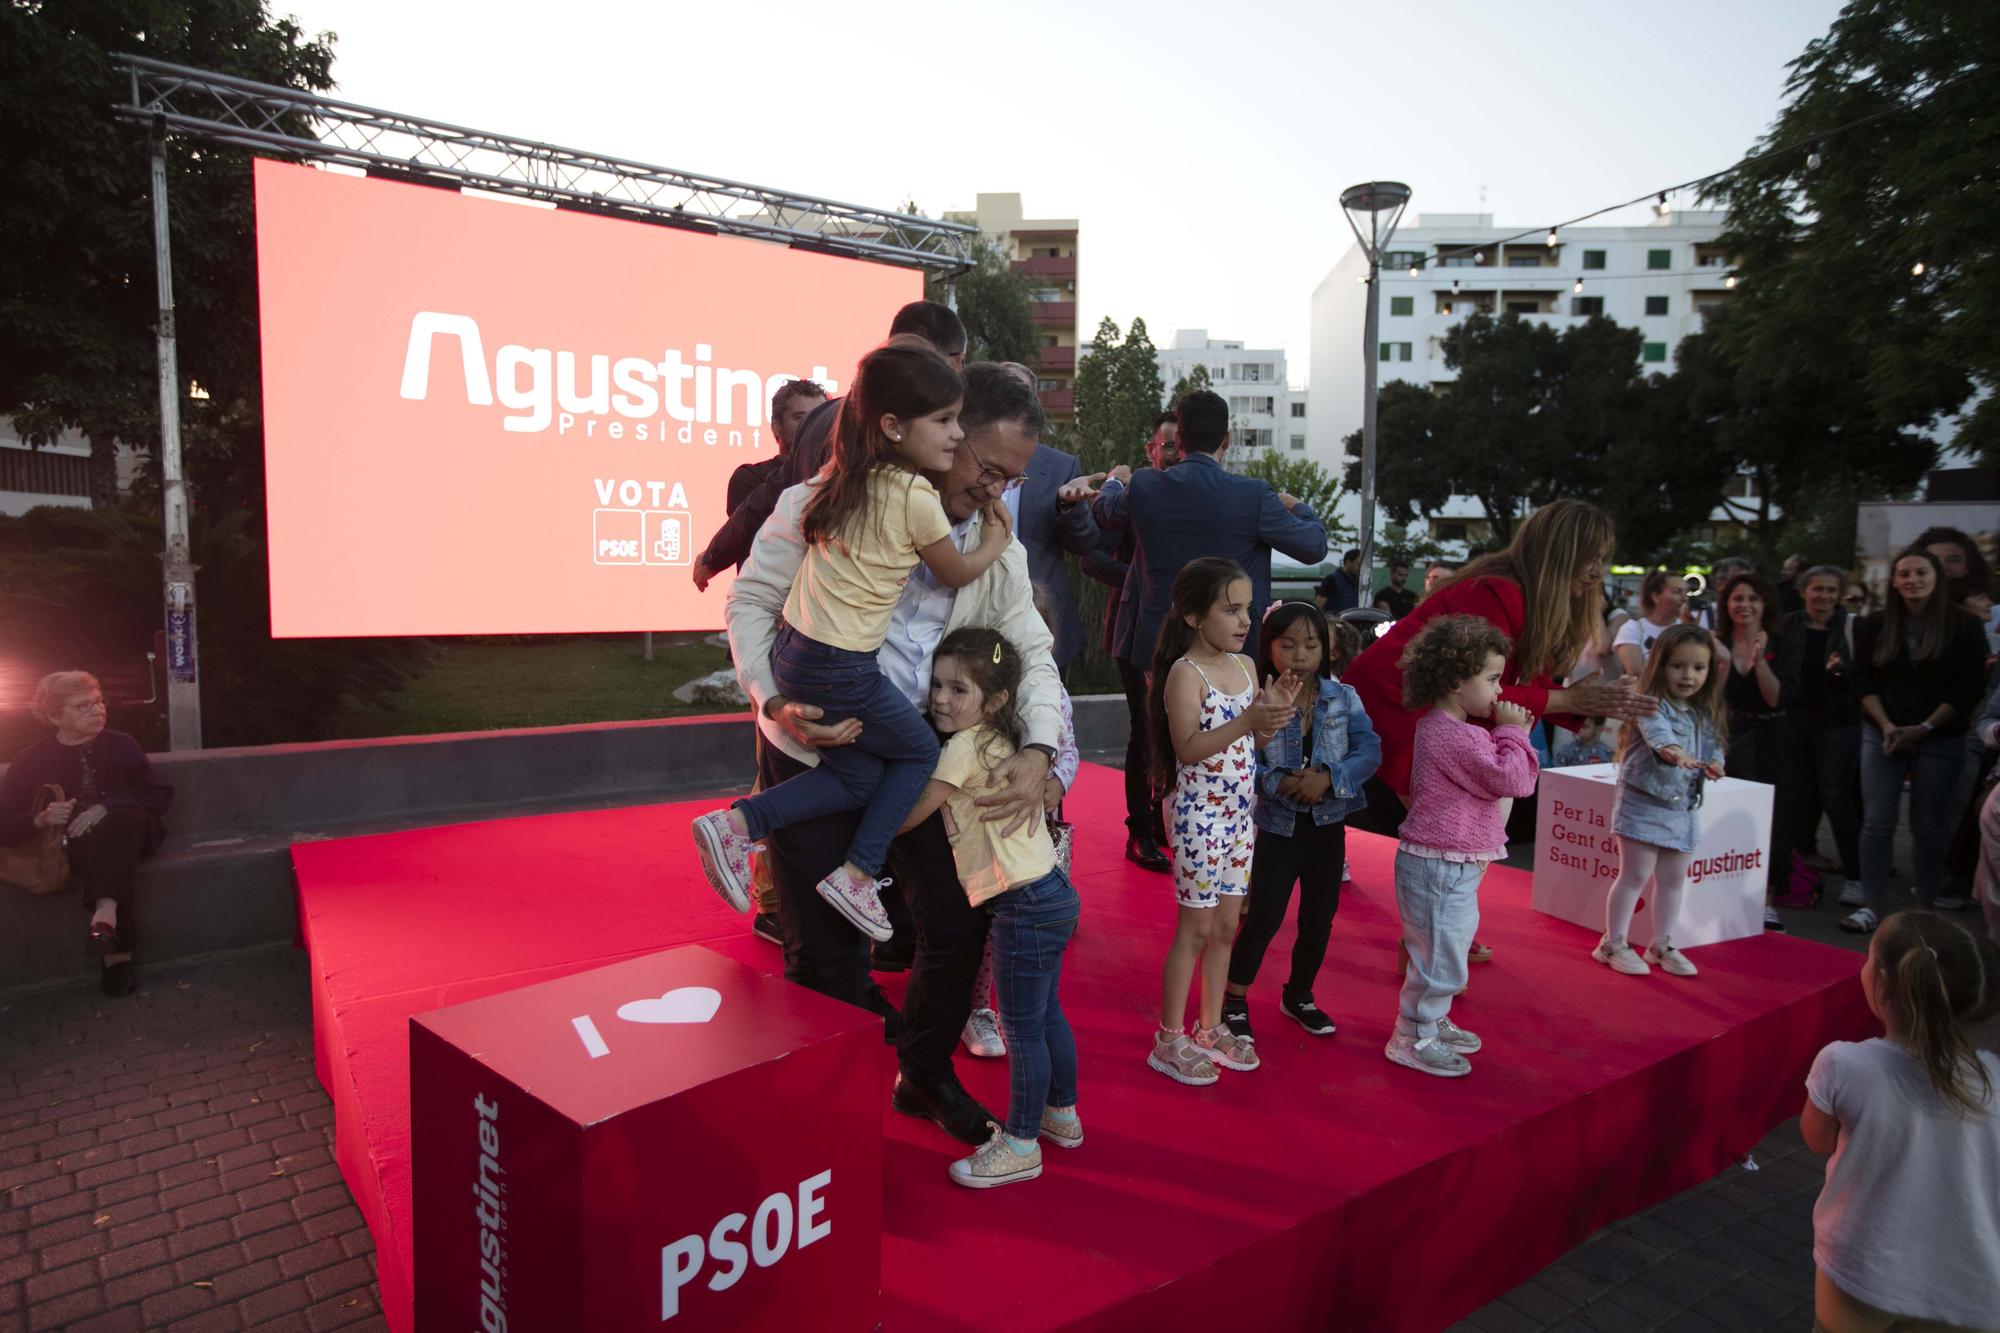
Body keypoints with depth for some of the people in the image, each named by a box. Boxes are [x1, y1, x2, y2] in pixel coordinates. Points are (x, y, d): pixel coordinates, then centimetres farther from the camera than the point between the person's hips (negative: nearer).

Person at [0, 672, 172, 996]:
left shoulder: (120, 745, 4)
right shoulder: (32, 760, 3)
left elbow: (161, 794, -4)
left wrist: (106, 807, -20)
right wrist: (41, 819, -21)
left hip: (126, 835, 0)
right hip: (70, 848, 0)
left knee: (123, 820, -36)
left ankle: (105, 914, -54)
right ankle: (119, 953, -37)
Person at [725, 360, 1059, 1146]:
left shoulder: (998, 545, 3)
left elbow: (1031, 649, 3)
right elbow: (752, 600, -6)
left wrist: (1039, 750, -15)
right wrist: (773, 700, -21)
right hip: (813, 747, -4)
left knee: (960, 924, 10)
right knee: (824, 950, 5)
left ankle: (925, 1075, 36)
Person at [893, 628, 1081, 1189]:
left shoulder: (964, 747, -16)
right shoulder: (999, 743, 10)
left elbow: (908, 817, -12)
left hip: (1026, 906, -10)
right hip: (1049, 895, 10)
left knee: (1023, 1029, 4)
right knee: (1047, 1015, 23)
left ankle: (1021, 1145, 18)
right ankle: (1061, 1113, 40)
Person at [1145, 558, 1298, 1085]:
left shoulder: (1246, 666, 8)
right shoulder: (1185, 672, -15)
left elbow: (1257, 740, 12)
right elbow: (1187, 749, -23)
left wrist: (1276, 708, -7)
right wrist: (1247, 719, -29)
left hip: (1239, 812, 7)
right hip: (1200, 813, -7)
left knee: (1226, 924, 14)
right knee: (1195, 928, 1)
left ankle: (1211, 1028, 28)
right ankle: (1170, 1040, 14)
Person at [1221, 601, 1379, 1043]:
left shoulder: (1344, 699, -4)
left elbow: (1369, 751, -9)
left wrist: (1329, 777, -23)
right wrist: (1277, 783, -29)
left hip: (1328, 827, 4)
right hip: (1276, 828, -3)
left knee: (1319, 919, 16)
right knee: (1262, 919, 2)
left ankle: (1299, 995, 39)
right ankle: (1234, 1002, 22)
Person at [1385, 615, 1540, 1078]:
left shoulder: (1443, 727, 12)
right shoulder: (1456, 736, -24)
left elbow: (1497, 776, 24)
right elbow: (1509, 779, -22)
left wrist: (1510, 735, 9)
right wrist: (1512, 734, -9)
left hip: (1453, 865, 11)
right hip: (1440, 866, -11)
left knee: (1447, 950, 23)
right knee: (1440, 956, 0)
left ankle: (1433, 1022, 39)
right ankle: (1412, 1039, 14)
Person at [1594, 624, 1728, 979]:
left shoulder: (1707, 715, 10)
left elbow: (1713, 748, 11)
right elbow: (1657, 732, -34)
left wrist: (1713, 766, -12)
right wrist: (1673, 751, -54)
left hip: (1684, 808, 7)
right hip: (1644, 803, -7)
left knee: (1673, 879, 13)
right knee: (1635, 875, -2)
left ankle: (1661, 945, 27)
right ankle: (1613, 943, 9)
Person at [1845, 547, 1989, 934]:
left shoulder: (1965, 626, -1)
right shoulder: (1874, 626, 5)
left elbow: (1968, 689, -5)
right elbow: (1863, 682, 4)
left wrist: (1923, 728, -12)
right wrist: (1886, 726, -8)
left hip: (1941, 739, -1)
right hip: (1882, 735, 2)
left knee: (1929, 826, 3)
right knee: (1876, 822, -1)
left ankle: (1925, 908, 13)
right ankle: (1872, 905, 4)